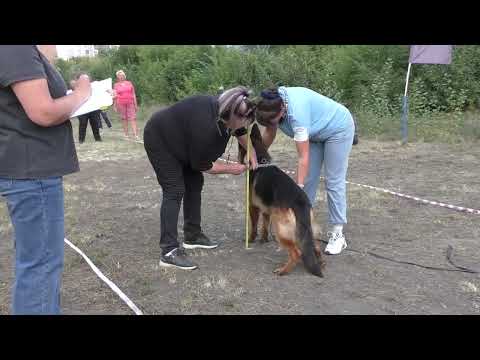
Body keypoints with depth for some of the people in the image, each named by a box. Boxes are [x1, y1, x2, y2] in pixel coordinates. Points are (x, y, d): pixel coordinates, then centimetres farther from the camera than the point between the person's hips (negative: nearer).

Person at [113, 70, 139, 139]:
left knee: (133, 118, -9)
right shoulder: (116, 85, 9)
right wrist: (115, 106, 3)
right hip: (121, 103, 0)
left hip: (130, 103, 0)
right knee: (124, 119, 2)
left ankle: (136, 135, -16)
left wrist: (135, 104, 7)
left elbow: (133, 94, 11)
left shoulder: (129, 83, 10)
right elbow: (115, 96, 9)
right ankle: (126, 134, 7)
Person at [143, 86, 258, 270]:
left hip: (179, 140, 9)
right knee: (174, 191, -16)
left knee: (194, 184, 8)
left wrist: (251, 153, 2)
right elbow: (202, 165, -23)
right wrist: (231, 168, -13)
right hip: (159, 140, -9)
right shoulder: (206, 126, -37)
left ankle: (193, 236, 19)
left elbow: (240, 131, 11)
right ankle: (169, 252, -17)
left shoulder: (224, 110, -13)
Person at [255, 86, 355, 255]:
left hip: (338, 129, -7)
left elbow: (304, 157, -36)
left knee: (334, 181, -8)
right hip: (317, 132, 7)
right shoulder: (273, 104, -20)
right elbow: (269, 133, -2)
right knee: (308, 178, 4)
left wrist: (298, 188, -34)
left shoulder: (296, 112, -39)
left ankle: (337, 233, -3)